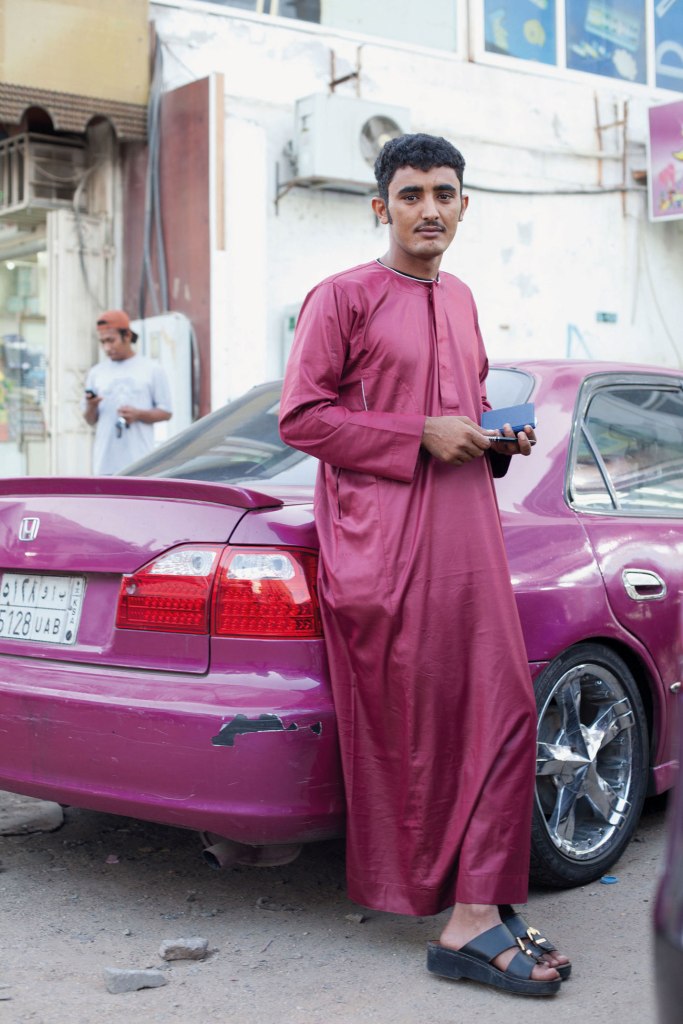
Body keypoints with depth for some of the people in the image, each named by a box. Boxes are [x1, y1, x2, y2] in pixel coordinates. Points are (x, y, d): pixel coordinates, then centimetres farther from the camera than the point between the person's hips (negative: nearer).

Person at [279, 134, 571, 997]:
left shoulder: (460, 300, 20)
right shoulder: (342, 297, -1)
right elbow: (300, 416, -8)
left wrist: (498, 441, 9)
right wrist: (422, 435, -14)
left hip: (468, 534, 7)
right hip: (384, 545, -7)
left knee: (501, 716, 0)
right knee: (406, 730, -3)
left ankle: (477, 911, 8)